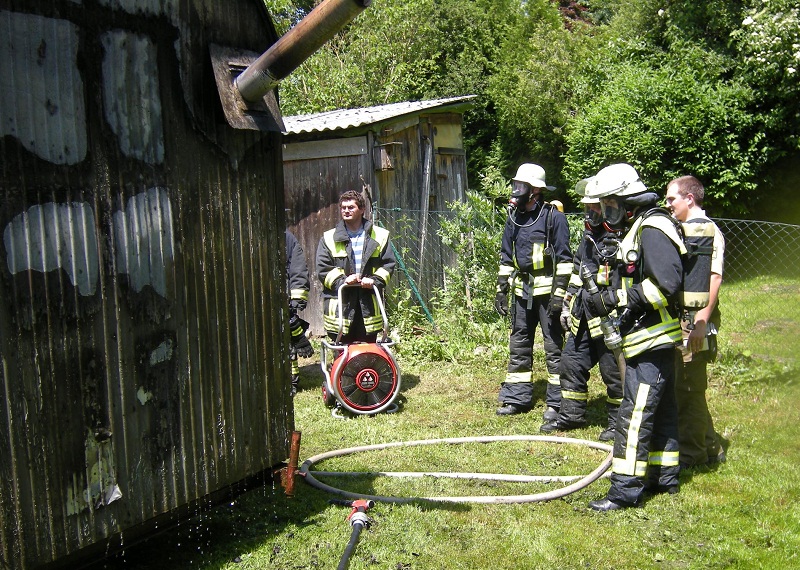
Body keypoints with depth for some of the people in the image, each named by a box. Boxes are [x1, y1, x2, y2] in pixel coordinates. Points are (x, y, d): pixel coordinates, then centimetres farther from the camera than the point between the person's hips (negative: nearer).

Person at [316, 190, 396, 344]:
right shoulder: (329, 238, 7)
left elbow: (388, 264, 7)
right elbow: (322, 269, 2)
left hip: (369, 304, 1)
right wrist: (341, 280, -14)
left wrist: (375, 280, -11)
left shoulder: (380, 236, 9)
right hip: (339, 304, -1)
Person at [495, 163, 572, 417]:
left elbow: (564, 257, -10)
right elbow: (506, 256, 17)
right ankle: (516, 398, 20)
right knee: (518, 345, 11)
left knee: (554, 346, -1)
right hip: (522, 291, 7)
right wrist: (501, 288, 12)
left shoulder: (553, 217, -9)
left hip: (547, 290, -7)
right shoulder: (514, 218, 11)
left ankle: (556, 402, 8)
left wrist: (560, 291, -16)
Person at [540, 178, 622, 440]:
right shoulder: (589, 236, 15)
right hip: (583, 319, 9)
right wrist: (567, 307, 21)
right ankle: (571, 415, 27)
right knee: (571, 362, 14)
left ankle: (618, 420, 19)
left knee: (614, 371, 3)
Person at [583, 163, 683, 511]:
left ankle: (626, 489, -3)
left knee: (635, 414, -8)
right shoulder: (636, 229, 16)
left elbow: (667, 284, -26)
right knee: (661, 410, 18)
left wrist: (616, 297, -22)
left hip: (653, 340, -11)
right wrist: (608, 299, 4)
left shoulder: (653, 229, -16)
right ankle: (665, 477, 29)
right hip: (647, 339, 11)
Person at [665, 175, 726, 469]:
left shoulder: (706, 230, -12)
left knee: (690, 389, 0)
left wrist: (702, 321, -26)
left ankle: (690, 453, 12)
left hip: (694, 322, -10)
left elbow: (713, 278, -21)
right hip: (676, 321, 10)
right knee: (681, 386, 15)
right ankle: (708, 445, 28)